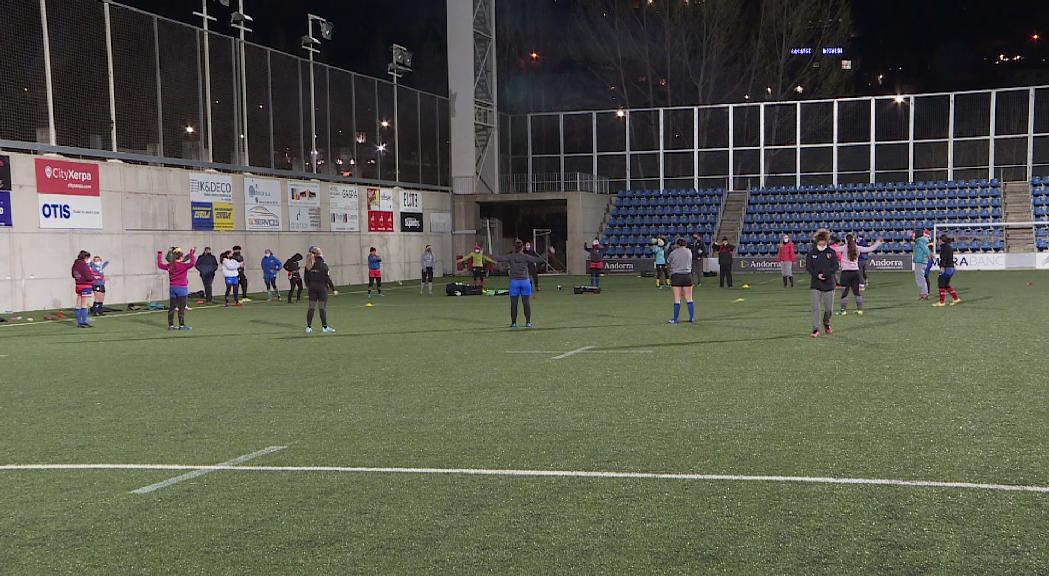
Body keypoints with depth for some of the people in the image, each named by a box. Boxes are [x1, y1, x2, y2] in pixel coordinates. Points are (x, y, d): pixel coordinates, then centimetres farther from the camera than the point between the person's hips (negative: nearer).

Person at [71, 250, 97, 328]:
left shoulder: (75, 264, 7)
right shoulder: (84, 265, -18)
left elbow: (74, 275, 19)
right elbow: (88, 277, -19)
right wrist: (94, 277, -2)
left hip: (78, 286, 8)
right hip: (86, 286, -8)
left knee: (78, 305, 10)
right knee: (84, 305, -3)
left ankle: (79, 322, 16)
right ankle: (84, 322, -2)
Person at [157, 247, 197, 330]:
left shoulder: (169, 265, 3)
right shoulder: (183, 265, -13)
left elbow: (160, 265, 19)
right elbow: (193, 263, -28)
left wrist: (159, 256, 31)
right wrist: (192, 254, -20)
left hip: (172, 288, 5)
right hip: (182, 289, -5)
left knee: (171, 307, 9)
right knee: (181, 308, -1)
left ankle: (171, 325, 13)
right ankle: (182, 325, -1)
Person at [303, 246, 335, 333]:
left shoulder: (308, 266, 2)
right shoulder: (323, 265, -12)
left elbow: (306, 278, 6)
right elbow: (327, 278, -12)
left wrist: (308, 287, 19)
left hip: (312, 287, 5)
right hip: (322, 287, -5)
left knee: (311, 307, 9)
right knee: (322, 307, 1)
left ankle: (308, 327, 10)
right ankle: (324, 327, 7)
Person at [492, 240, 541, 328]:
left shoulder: (510, 257, -3)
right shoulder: (525, 256, -3)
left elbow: (499, 258, -11)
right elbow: (537, 260, -5)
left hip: (514, 282, 0)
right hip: (525, 281, 0)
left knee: (513, 304, 5)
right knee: (526, 303, 4)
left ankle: (513, 323, 6)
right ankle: (528, 322, 4)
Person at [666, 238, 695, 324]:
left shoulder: (673, 253, -4)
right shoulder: (689, 252, 5)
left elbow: (667, 262, 9)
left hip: (676, 276, -2)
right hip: (687, 276, 2)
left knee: (677, 299, -1)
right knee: (689, 298, 8)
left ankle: (675, 320, 1)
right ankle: (692, 318, 12)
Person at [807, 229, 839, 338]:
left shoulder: (831, 252, 0)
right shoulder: (811, 252, 1)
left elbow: (835, 267, -6)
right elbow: (808, 266, 0)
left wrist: (824, 274, -18)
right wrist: (817, 275, -15)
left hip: (829, 284, 1)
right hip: (815, 285, 0)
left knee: (829, 309, 7)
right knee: (816, 307, -9)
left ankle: (826, 322, 37)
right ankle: (815, 329, -5)